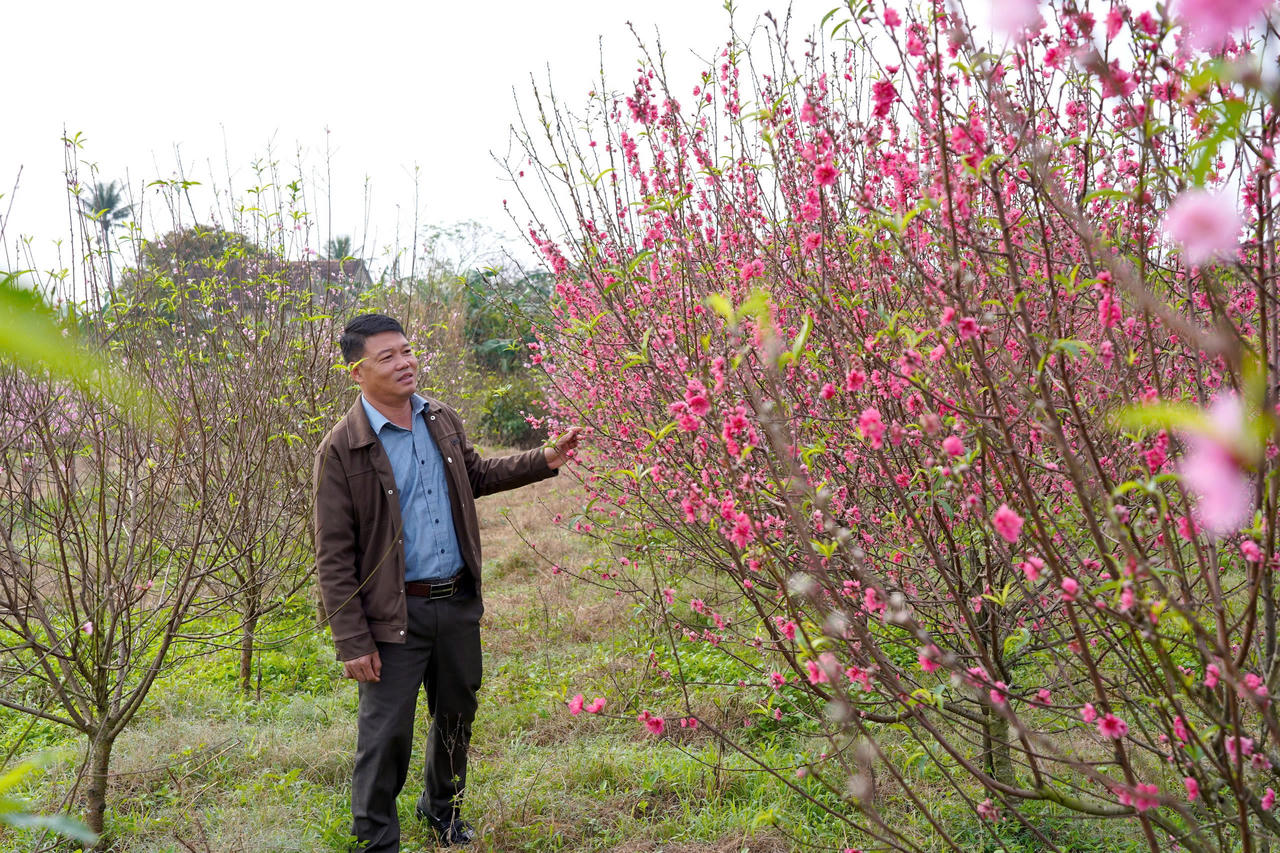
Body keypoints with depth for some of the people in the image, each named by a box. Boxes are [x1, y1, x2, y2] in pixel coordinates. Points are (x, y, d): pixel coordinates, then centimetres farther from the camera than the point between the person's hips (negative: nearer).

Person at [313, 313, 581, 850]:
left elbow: (476, 474, 23)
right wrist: (352, 642, -15)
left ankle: (442, 809, 45)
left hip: (458, 603, 6)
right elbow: (334, 557, -13)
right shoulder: (342, 449, -14)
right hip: (396, 615, -6)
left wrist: (545, 461, 11)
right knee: (386, 735, 3)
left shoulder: (442, 421, 4)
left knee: (456, 717, 20)